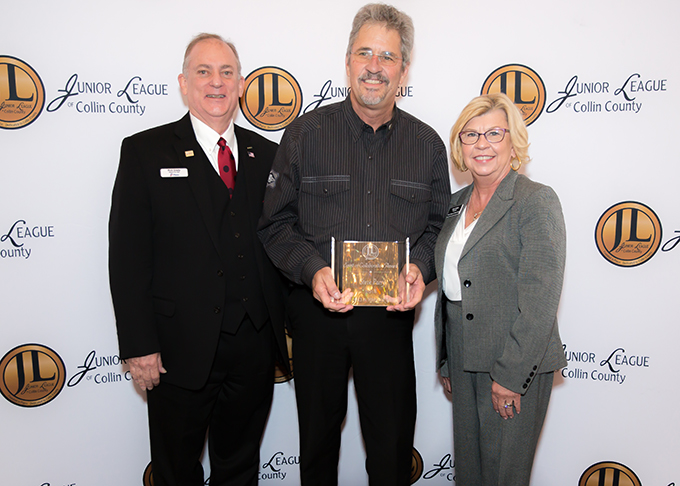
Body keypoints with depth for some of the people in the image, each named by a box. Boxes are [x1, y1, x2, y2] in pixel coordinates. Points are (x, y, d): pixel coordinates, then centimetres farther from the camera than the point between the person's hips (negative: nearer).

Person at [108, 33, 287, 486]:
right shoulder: (145, 151, -3)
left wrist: (289, 325, 5)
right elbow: (128, 256, -7)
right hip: (181, 346, -2)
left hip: (256, 346, 3)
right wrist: (139, 346, -11)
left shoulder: (267, 155, 7)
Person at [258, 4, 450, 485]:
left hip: (390, 313, 1)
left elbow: (437, 224, 8)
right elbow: (276, 223, -3)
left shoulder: (428, 144, 2)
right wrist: (313, 270, -19)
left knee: (392, 442, 13)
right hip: (319, 309, 0)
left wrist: (419, 268, -12)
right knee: (318, 433, 18)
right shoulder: (306, 133, -3)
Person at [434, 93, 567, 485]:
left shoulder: (537, 201, -10)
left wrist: (510, 374, -18)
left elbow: (540, 301, -16)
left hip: (515, 369, -6)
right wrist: (446, 362, 14)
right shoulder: (457, 203, 10)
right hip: (463, 363, 6)